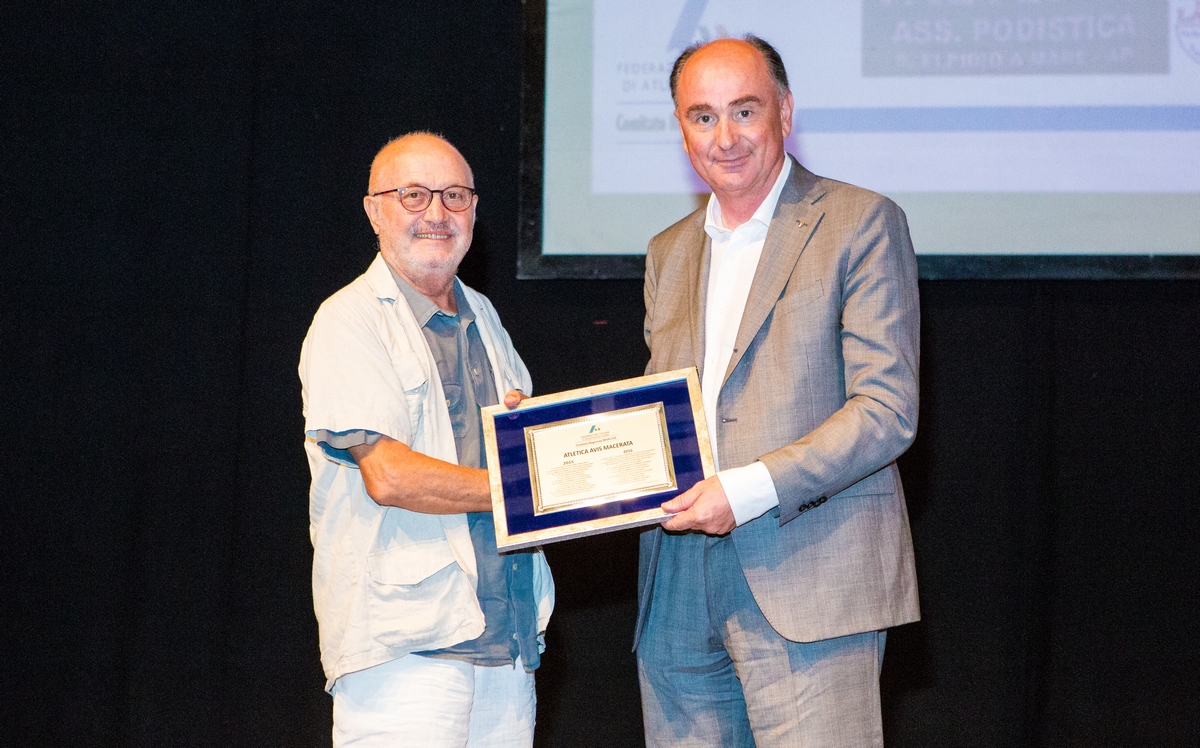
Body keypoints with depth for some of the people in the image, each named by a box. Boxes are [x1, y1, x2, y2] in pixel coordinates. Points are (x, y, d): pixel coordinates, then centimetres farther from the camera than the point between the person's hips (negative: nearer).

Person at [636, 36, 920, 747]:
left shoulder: (861, 223, 0)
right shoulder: (669, 253, 19)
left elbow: (888, 411, -8)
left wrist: (750, 489, -17)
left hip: (806, 583, -5)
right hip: (679, 594, 6)